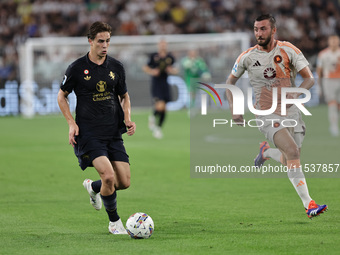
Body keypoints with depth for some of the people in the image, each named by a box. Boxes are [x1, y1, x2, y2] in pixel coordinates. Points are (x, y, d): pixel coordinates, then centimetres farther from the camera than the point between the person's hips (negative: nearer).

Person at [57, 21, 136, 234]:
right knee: (109, 176, -22)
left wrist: (128, 119, 2)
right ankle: (114, 221, 0)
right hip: (89, 134, -5)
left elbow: (124, 96, 20)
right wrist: (72, 123, -5)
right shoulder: (77, 68, -4)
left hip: (114, 134, 5)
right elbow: (62, 96, 7)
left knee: (124, 183, -1)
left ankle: (93, 187, 32)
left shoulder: (116, 67, 7)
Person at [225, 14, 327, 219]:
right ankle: (309, 204, -28)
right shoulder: (247, 57, -3)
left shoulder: (289, 51, -5)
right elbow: (230, 81, 12)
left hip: (291, 111, 3)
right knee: (293, 152, -24)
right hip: (268, 114, -3)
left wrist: (297, 92, -27)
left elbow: (310, 78, -7)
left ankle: (267, 152, 42)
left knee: (290, 161, 7)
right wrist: (234, 109, 1)